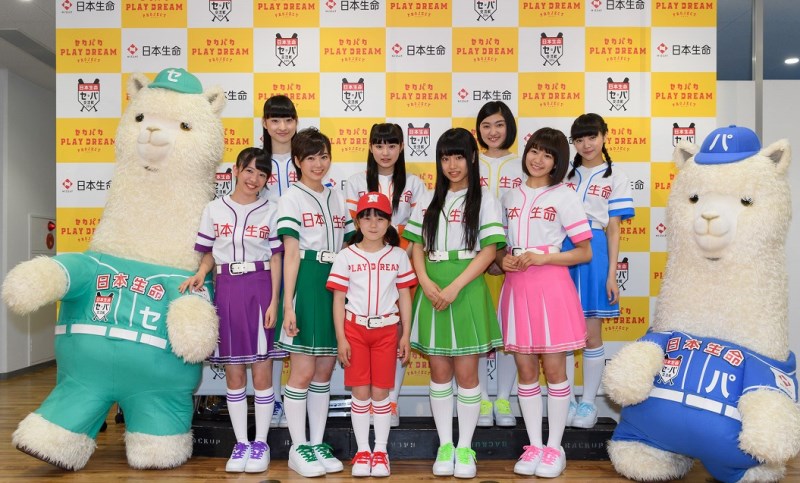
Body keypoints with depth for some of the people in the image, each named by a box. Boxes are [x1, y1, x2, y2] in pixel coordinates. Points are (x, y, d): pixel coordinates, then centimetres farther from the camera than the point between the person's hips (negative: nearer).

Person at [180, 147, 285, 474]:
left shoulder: (270, 211, 4)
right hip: (226, 291, 2)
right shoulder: (214, 210, 6)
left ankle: (261, 443, 15)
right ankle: (241, 443, 19)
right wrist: (199, 274, -9)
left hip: (259, 291, -1)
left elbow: (275, 259, 2)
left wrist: (274, 301, -5)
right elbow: (209, 254, 12)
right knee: (233, 374, 7)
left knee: (262, 372, 2)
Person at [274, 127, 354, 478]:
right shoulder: (292, 197, -1)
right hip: (306, 285, -5)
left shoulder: (336, 198, 15)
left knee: (324, 372, 10)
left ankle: (318, 443, 21)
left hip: (335, 287, 5)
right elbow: (291, 253, -8)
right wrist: (288, 304, -14)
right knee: (303, 372, -1)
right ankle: (298, 449, 12)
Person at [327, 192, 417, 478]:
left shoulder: (398, 256, 4)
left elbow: (405, 298, 7)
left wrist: (405, 336, 3)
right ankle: (362, 451, 17)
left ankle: (381, 451, 17)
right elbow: (338, 300, 0)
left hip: (386, 330, 0)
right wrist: (341, 339, -5)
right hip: (355, 329, 0)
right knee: (360, 393, 4)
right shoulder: (346, 257, 0)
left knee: (381, 393, 4)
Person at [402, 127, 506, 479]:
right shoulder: (429, 200, 12)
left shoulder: (484, 200, 1)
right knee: (439, 373, 8)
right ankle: (444, 446, 20)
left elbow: (488, 251, -7)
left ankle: (465, 448, 15)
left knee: (466, 373, 2)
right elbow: (417, 247, 10)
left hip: (466, 290, -3)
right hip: (432, 291, 3)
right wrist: (425, 282, -9)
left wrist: (455, 288, -16)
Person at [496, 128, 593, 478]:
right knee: (526, 372, 8)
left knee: (554, 371, 3)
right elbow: (500, 246, 19)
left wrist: (543, 258, -14)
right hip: (516, 288, 4)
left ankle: (554, 448, 16)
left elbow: (585, 252, -3)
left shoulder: (564, 196, 0)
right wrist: (503, 260, -4)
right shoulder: (510, 197, 13)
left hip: (550, 288, -4)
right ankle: (534, 445, 20)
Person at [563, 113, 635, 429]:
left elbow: (613, 229, 2)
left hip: (594, 255, -2)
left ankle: (588, 403, 16)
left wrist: (612, 274, -4)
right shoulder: (565, 174, 13)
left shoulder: (615, 178, 6)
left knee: (591, 333, 2)